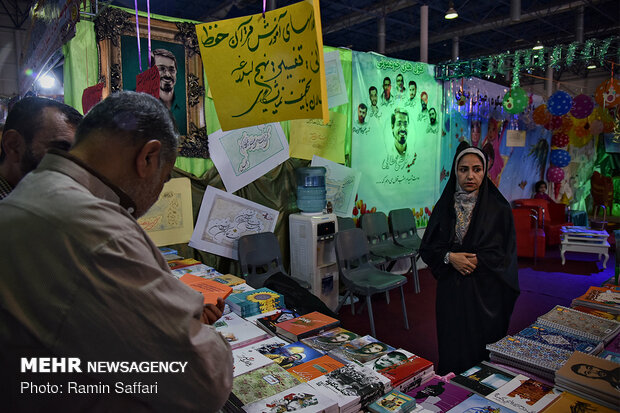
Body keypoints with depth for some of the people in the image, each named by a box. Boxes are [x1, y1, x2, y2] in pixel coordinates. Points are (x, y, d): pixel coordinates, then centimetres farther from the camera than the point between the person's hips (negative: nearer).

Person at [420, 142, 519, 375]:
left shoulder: (498, 208, -3)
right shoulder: (444, 206, 3)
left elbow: (506, 254, -3)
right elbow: (427, 248, 3)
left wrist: (475, 260, -15)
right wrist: (450, 257, -14)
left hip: (486, 292, -1)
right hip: (451, 291, 2)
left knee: (484, 351, 6)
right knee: (453, 349, 9)